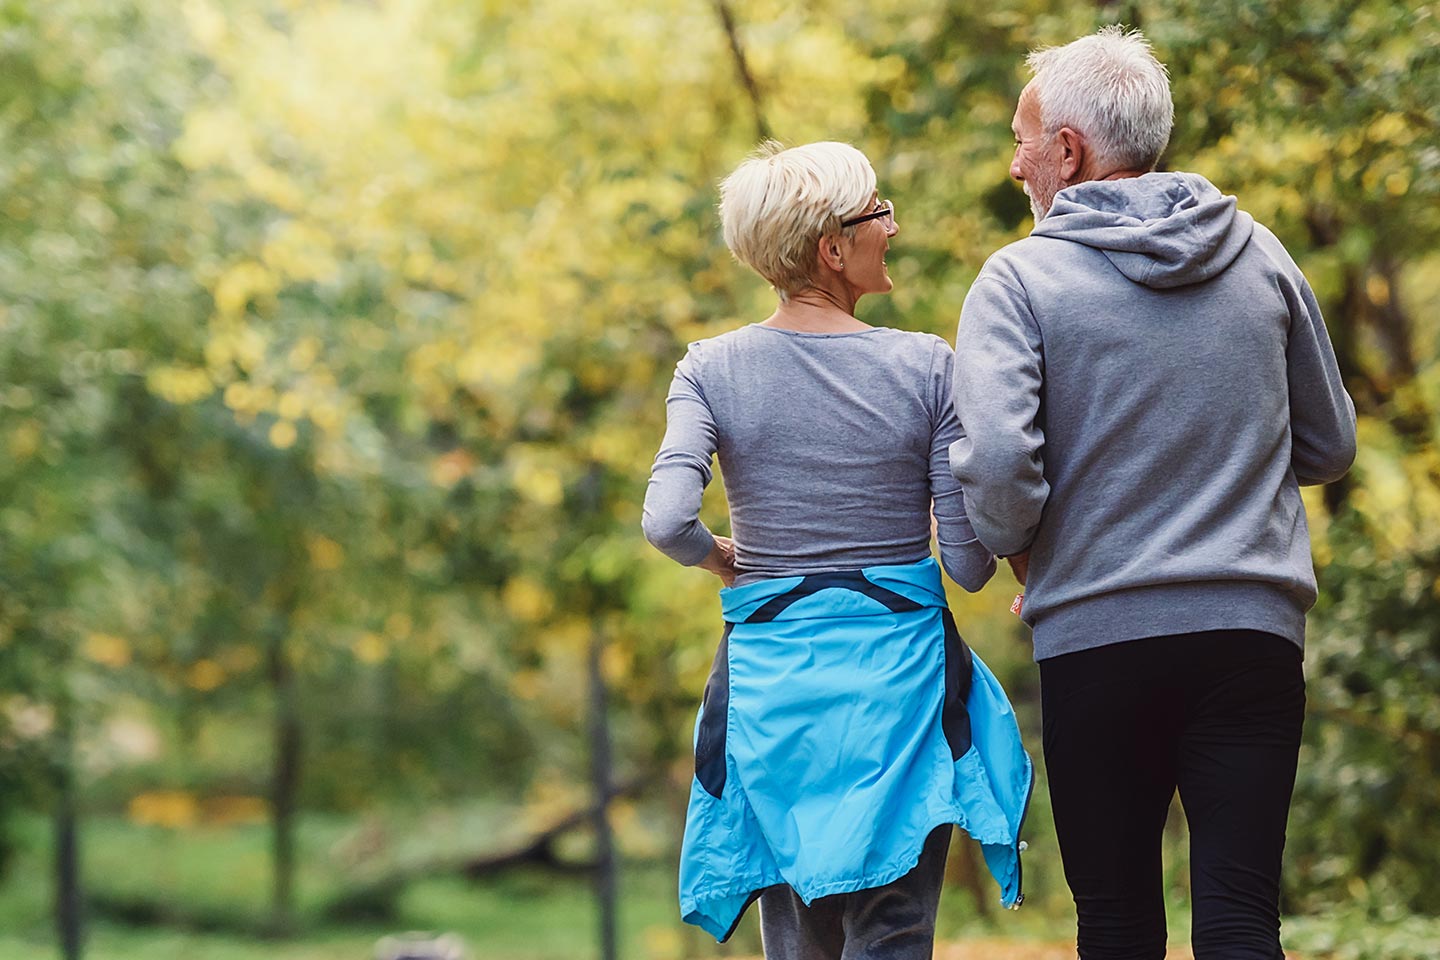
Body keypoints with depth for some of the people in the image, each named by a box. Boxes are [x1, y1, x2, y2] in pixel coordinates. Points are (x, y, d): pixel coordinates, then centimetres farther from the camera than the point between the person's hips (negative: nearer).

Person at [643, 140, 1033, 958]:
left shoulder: (711, 370, -2)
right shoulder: (926, 367, -6)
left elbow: (668, 521, -16)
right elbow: (970, 566, -6)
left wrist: (720, 557, 6)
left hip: (771, 674, 2)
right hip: (897, 673, -2)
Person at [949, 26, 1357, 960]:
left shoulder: (1021, 279, -5)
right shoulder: (1260, 254, 7)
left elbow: (996, 464, -17)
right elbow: (1331, 447, 15)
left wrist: (1019, 547, 3)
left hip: (1097, 638, -2)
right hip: (1253, 632, 2)